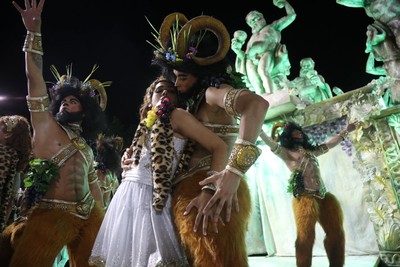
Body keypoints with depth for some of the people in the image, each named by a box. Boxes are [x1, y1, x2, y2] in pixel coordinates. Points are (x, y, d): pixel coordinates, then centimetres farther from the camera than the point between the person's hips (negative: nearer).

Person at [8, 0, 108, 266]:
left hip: (88, 215, 5)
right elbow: (35, 79, -6)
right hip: (51, 214, -4)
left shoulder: (86, 146, 15)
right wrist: (34, 32, -11)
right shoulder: (46, 125, 2)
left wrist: (101, 218, 14)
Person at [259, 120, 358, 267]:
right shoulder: (286, 152, 3)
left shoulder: (311, 150, 23)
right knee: (306, 236, -9)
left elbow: (329, 144, 34)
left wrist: (346, 131, 39)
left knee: (336, 233, 11)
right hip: (304, 198, -7)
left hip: (323, 196, 7)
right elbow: (271, 144, -13)